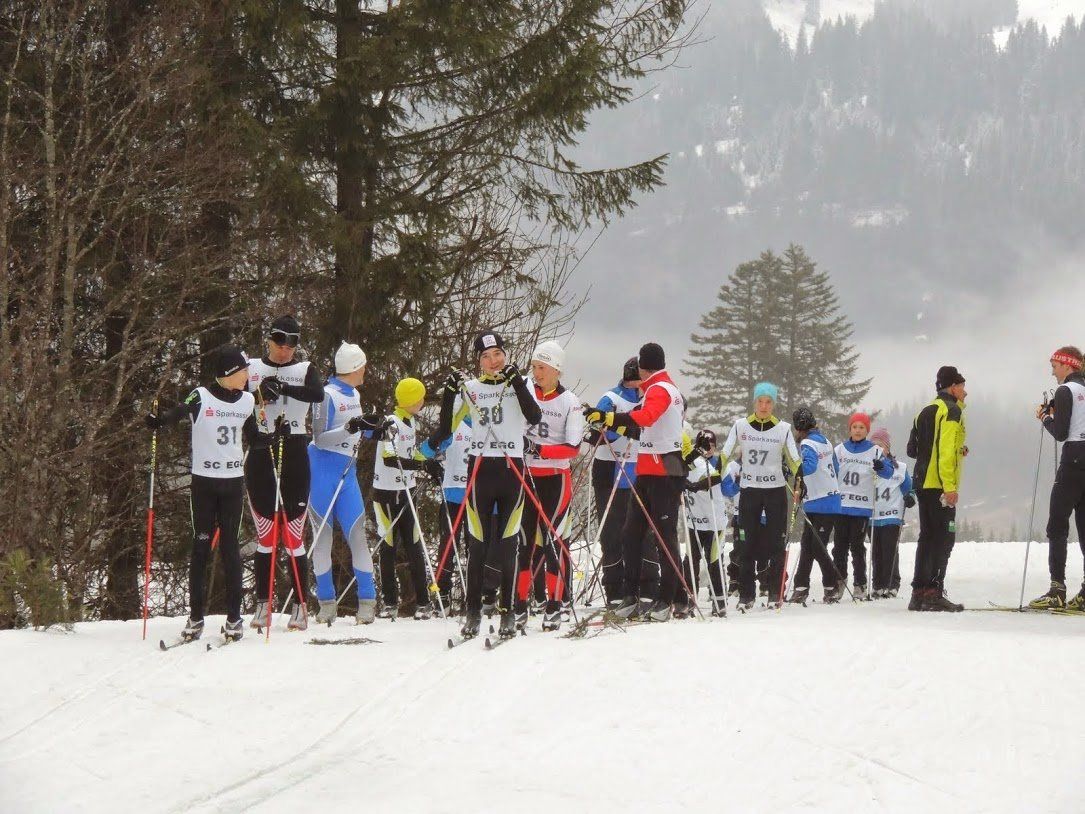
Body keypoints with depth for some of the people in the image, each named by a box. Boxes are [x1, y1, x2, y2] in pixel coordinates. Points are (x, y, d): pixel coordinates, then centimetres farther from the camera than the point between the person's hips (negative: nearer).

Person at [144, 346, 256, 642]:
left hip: (233, 481, 3)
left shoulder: (246, 401, 7)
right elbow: (179, 413, -28)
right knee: (201, 545, -1)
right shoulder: (201, 397, -9)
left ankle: (234, 617, 4)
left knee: (230, 546, 2)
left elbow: (253, 436, 19)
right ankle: (195, 617, 3)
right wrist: (158, 421, -48)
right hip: (204, 480, -3)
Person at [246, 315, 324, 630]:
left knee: (293, 533, -4)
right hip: (260, 454, 1)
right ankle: (262, 604, 6)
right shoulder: (252, 369, 11)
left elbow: (318, 394, -12)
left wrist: (282, 388, -24)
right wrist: (259, 393, -17)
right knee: (265, 534, 1)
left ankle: (301, 605, -1)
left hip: (294, 454, -1)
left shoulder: (305, 370, 8)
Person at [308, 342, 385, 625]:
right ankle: (327, 601, 3)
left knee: (356, 533, -2)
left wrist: (371, 427, 10)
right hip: (323, 470, -6)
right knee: (322, 536, -2)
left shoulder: (354, 396, 14)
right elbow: (320, 439, -15)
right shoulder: (327, 395, -10)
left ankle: (368, 600, 1)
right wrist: (350, 428, -25)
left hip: (347, 472, 6)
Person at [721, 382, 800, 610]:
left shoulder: (783, 428, 2)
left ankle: (775, 593, 6)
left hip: (776, 491, 0)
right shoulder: (741, 426, 2)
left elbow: (793, 461, 1)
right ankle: (746, 595, 4)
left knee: (775, 543, 0)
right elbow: (724, 455, 2)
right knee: (749, 543, -1)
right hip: (749, 491, 0)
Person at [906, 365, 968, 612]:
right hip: (940, 485, -9)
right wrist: (950, 486, -22)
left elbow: (913, 449, 19)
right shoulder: (952, 410, -7)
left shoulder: (927, 411, 19)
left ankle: (919, 593, 10)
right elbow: (947, 449, -18)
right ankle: (934, 593, -14)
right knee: (943, 538, -8)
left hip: (922, 481, 9)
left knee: (927, 537, 11)